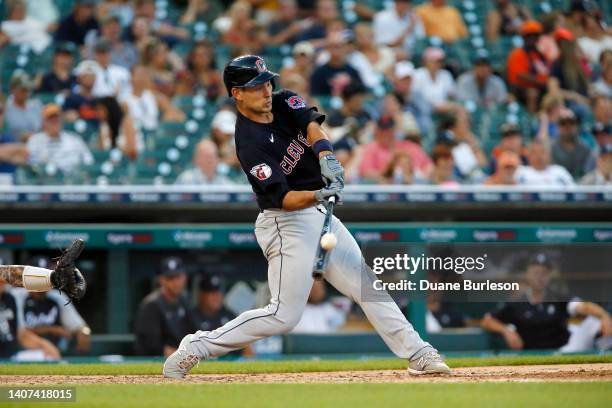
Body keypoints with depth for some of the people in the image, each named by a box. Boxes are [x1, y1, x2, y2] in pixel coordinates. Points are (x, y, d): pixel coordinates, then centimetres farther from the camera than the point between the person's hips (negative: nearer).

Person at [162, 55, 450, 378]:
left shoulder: (284, 102, 2)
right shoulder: (250, 143, -20)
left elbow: (311, 124, -18)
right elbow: (283, 199, -26)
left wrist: (325, 155, -38)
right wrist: (319, 195, -44)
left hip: (319, 216, 8)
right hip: (286, 223, -8)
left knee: (367, 285, 6)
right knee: (284, 315, -10)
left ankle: (417, 354, 11)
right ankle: (196, 347, -2)